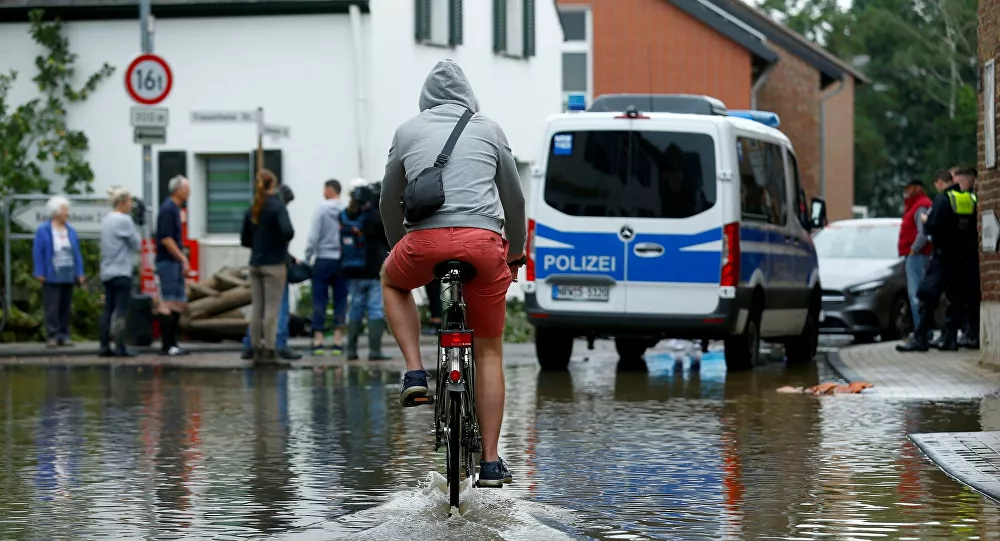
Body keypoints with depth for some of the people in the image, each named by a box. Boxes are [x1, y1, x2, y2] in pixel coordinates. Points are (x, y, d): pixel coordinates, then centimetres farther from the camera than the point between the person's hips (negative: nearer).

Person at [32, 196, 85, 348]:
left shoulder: (70, 231, 11)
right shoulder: (43, 231, -3)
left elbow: (76, 254, 11)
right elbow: (38, 253, -5)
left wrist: (79, 273, 5)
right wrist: (40, 273, -11)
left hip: (68, 277, 5)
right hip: (52, 277, -5)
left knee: (66, 308, 7)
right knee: (52, 308, -7)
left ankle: (64, 335, 11)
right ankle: (52, 336, -5)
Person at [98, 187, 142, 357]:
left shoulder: (106, 220, 14)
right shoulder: (124, 220, -12)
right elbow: (137, 244, -8)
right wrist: (135, 228, 6)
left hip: (107, 272, 8)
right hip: (121, 272, -8)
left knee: (108, 310, 8)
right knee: (121, 311, -7)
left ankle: (105, 347, 6)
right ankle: (120, 348, -9)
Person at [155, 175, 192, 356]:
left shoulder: (174, 209, 16)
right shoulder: (168, 209, -14)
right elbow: (166, 239, -20)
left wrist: (183, 260, 17)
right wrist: (183, 260, -18)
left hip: (175, 262, 10)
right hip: (168, 262, -10)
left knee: (179, 303, 11)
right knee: (168, 304, -8)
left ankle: (172, 343, 15)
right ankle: (166, 345, -7)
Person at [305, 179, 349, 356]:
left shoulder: (322, 209, -7)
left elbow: (314, 237, -9)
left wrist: (307, 259, 0)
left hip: (323, 261, -2)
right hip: (342, 261, 2)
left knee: (319, 301, 3)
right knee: (340, 300, 6)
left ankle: (318, 340, 1)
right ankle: (338, 340, 4)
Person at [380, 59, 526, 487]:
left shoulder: (408, 131, 19)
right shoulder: (488, 130, 19)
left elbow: (389, 202, 24)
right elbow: (514, 199, 25)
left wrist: (399, 247, 41)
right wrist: (516, 251, 40)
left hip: (425, 240, 0)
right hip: (482, 241, 0)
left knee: (393, 282, 36)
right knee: (489, 351, 14)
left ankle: (415, 372, 16)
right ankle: (491, 462, 10)